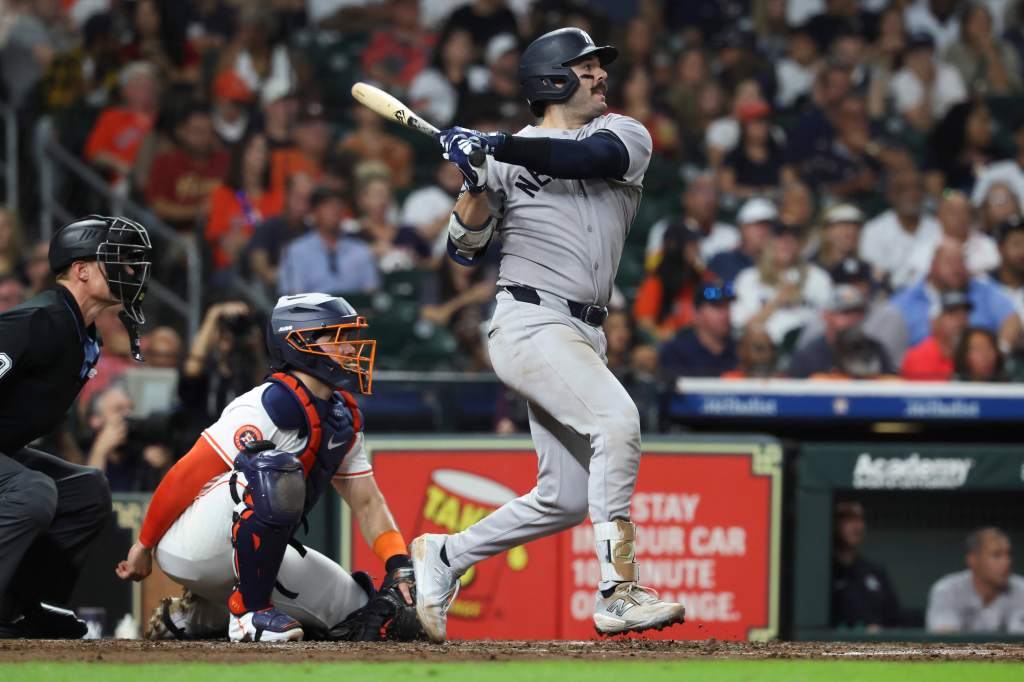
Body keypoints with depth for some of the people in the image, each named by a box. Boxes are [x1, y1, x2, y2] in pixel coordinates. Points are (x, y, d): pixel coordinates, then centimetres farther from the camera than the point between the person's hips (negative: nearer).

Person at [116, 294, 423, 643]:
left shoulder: (344, 418, 9)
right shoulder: (267, 406, -19)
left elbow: (367, 502, 13)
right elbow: (186, 475, -16)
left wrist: (400, 567, -3)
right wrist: (144, 546, -10)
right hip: (191, 543, -9)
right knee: (275, 471, -35)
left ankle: (201, 615, 13)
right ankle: (248, 612, -22)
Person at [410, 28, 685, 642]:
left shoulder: (625, 136, 11)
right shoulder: (510, 157, 6)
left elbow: (590, 158, -13)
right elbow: (466, 250, 4)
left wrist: (495, 148, -21)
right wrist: (476, 181, -13)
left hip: (584, 335, 6)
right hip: (530, 323, -5)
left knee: (565, 498, 7)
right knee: (617, 418, -28)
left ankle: (444, 557, 27)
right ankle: (618, 592, -32)